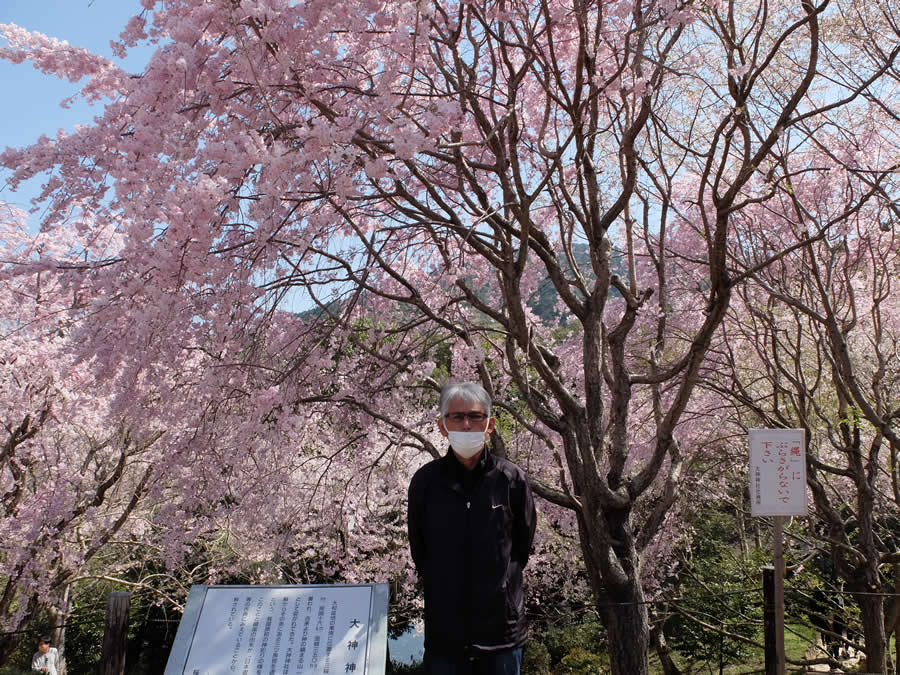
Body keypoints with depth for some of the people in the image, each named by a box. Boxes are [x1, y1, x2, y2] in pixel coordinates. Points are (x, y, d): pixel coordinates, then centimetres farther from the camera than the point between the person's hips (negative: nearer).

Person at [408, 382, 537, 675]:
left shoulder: (512, 479, -3)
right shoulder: (426, 480, -2)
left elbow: (523, 546, 8)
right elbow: (418, 551, 9)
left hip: (502, 630, 0)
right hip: (444, 629, 0)